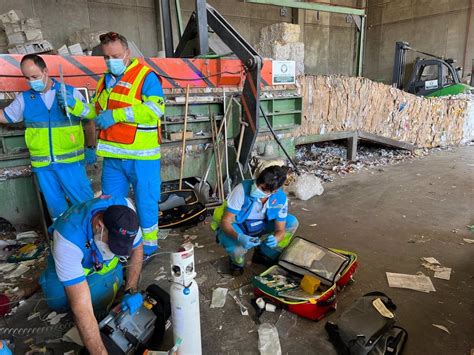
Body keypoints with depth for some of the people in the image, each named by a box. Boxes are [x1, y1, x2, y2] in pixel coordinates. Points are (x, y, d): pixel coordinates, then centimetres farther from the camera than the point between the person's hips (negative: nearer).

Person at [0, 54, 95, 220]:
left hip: (71, 162, -3)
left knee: (85, 202, 2)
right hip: (42, 165, 3)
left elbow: (88, 121, 4)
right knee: (55, 206, 13)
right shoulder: (24, 99, 7)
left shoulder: (71, 92, -2)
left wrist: (90, 147, 5)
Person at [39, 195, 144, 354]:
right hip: (70, 259, -1)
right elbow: (81, 309, -43)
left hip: (104, 263, 1)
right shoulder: (68, 239, -44)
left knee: (98, 307, -13)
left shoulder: (124, 209, -35)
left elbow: (137, 248, -14)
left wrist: (131, 291, -22)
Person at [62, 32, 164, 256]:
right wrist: (74, 105, 3)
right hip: (113, 155, 7)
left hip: (141, 155, -7)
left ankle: (148, 246, 24)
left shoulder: (145, 76, -7)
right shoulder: (106, 80, 17)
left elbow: (155, 109, -21)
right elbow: (96, 112, 21)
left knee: (145, 202, 6)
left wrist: (117, 115, -21)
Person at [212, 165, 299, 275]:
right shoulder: (242, 189, -33)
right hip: (234, 229, -4)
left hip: (260, 227, 4)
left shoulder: (281, 198, -22)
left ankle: (265, 255, 10)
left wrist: (275, 239, -39)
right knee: (237, 249, -36)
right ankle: (237, 262, 5)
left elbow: (280, 230, -14)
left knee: (292, 222, -10)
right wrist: (239, 237, -48)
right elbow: (225, 221, -28)